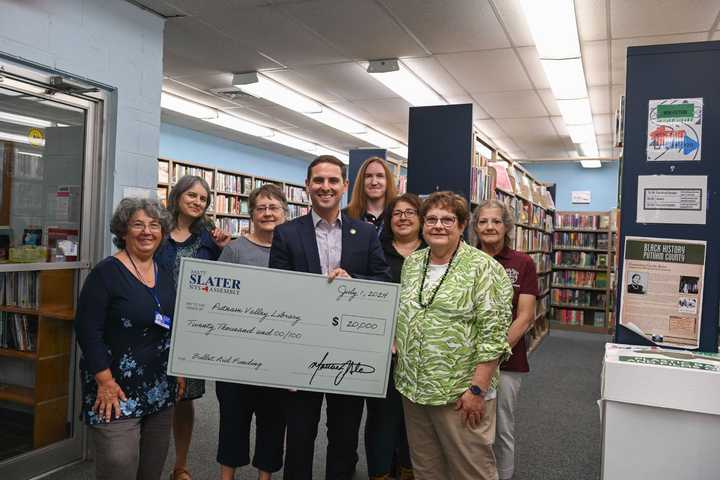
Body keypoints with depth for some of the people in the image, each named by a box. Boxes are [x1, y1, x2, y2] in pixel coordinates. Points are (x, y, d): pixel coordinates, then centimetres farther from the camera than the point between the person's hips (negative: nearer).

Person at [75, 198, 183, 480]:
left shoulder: (165, 276, 9)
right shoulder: (107, 272, -10)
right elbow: (88, 329, -14)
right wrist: (105, 381, -17)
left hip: (160, 389, 6)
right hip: (118, 388, -6)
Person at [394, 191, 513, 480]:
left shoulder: (483, 269, -11)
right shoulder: (411, 263, 9)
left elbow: (492, 335, -15)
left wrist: (477, 389, -18)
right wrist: (394, 353, 11)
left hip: (460, 394, -6)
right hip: (412, 389, 6)